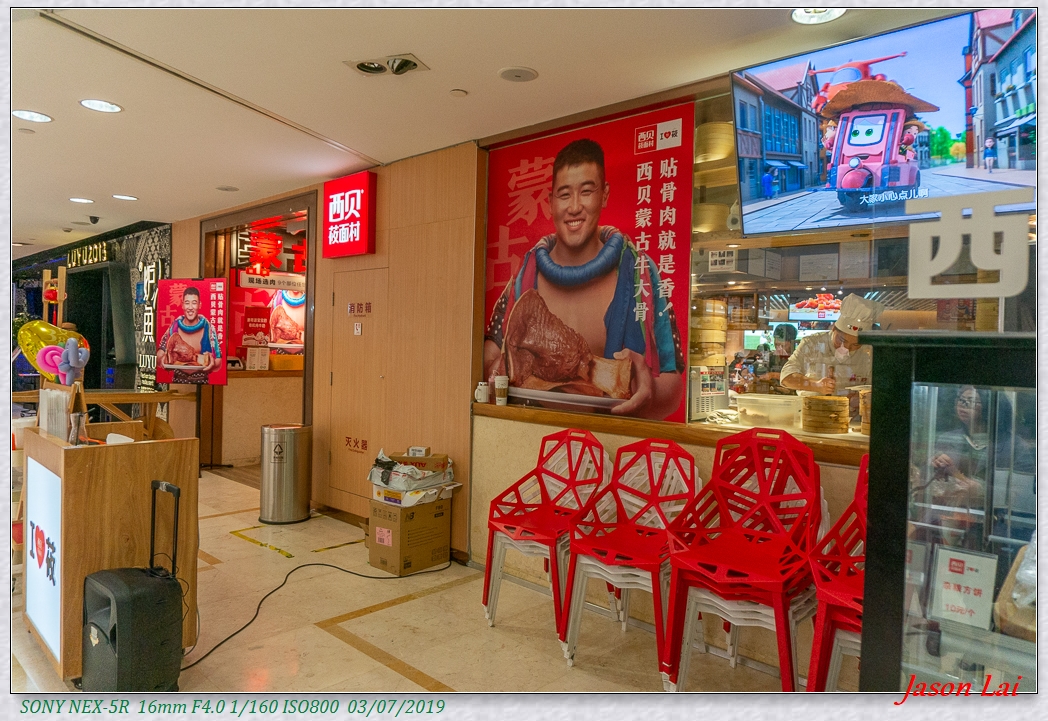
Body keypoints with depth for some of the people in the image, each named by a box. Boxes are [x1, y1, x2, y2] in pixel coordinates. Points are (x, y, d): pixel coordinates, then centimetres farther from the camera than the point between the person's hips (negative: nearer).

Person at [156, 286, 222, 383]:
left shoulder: (208, 328, -2)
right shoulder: (174, 327, 2)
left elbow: (218, 362, 0)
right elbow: (159, 355, 7)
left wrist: (212, 364, -21)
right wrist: (162, 360, -15)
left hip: (201, 380, -1)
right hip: (178, 380, 1)